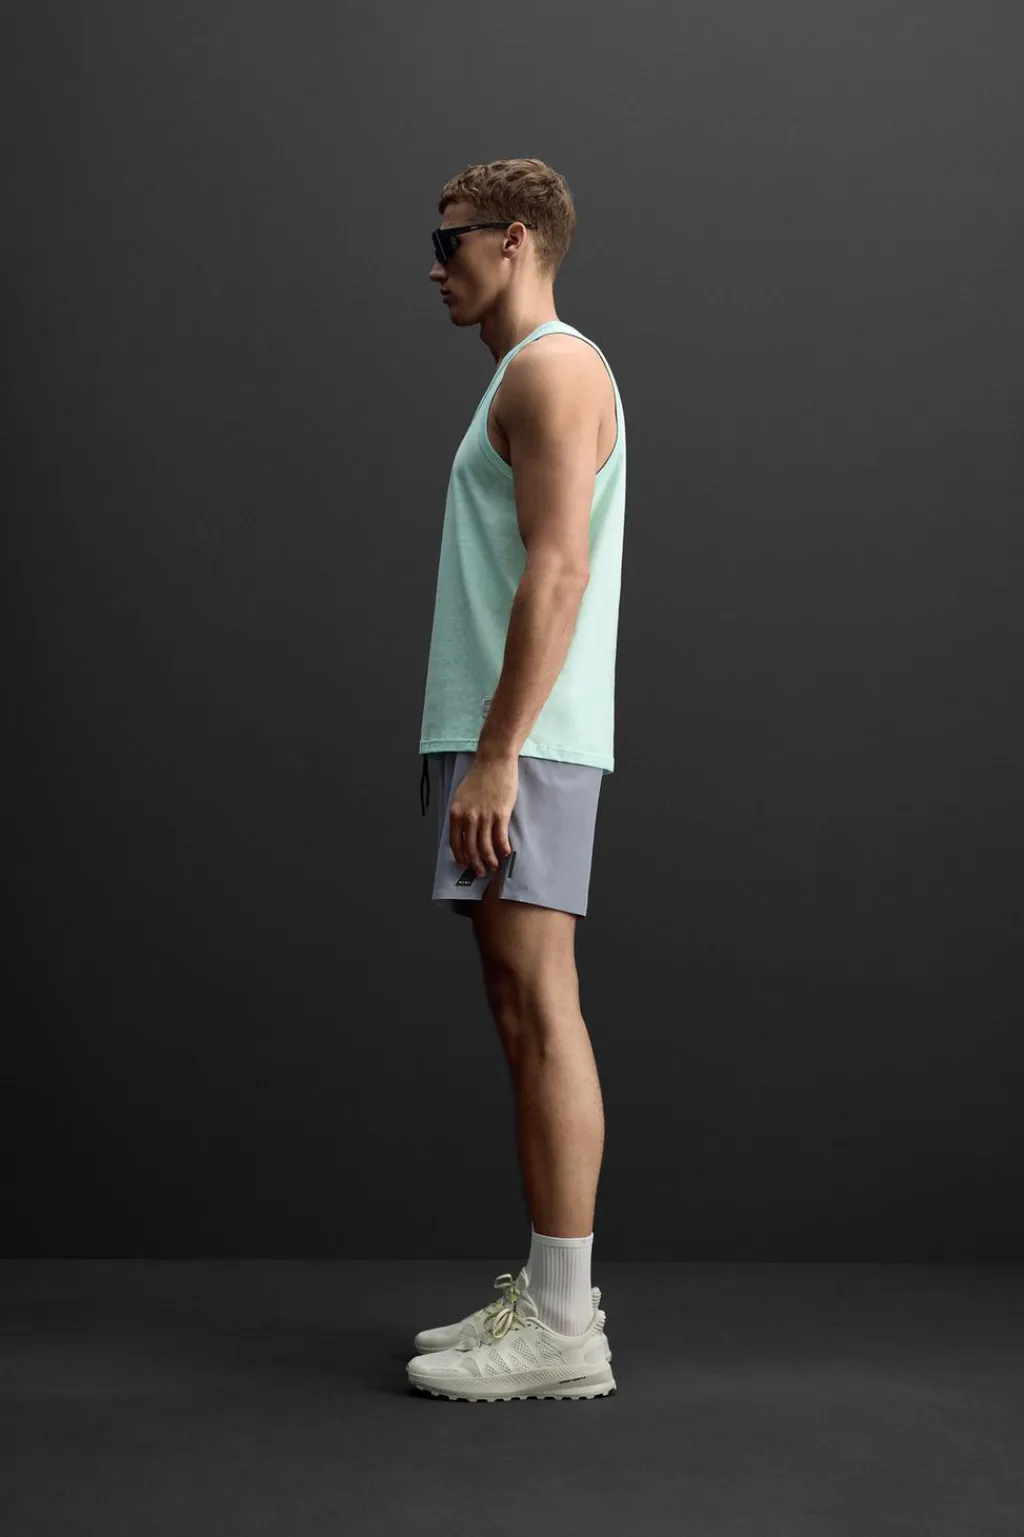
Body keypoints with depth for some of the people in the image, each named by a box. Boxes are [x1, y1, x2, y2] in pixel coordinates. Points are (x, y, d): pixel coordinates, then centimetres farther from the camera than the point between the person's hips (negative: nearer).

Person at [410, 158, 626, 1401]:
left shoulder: (554, 367, -8)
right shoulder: (525, 376, 24)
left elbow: (557, 571, -19)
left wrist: (497, 754, -23)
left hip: (522, 744, -11)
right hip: (500, 739, 11)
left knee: (540, 1009, -10)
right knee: (523, 1012, 10)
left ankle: (564, 1328, -6)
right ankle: (545, 1293, 17)